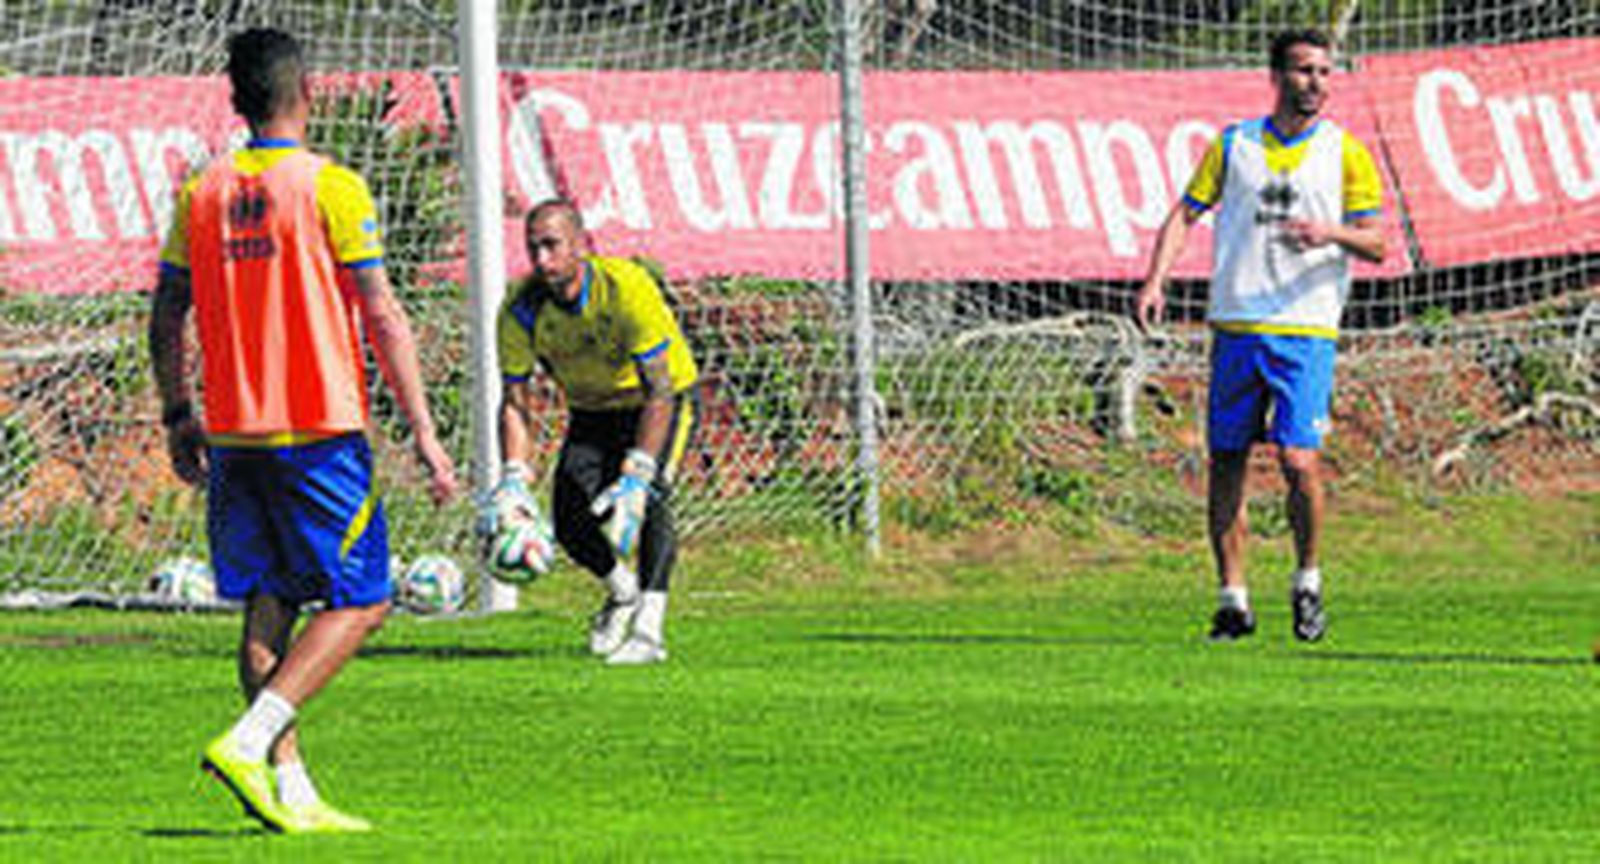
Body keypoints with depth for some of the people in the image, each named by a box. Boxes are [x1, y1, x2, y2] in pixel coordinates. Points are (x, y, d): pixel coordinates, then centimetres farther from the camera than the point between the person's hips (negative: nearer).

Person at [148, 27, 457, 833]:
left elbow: (165, 320, 10)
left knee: (267, 608, 11)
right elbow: (383, 320, -10)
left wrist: (177, 418, 22)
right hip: (319, 430, -5)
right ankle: (248, 742, -14)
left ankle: (291, 791, 6)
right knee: (358, 602, 2)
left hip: (232, 435, 5)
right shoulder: (330, 188, -9)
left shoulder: (201, 193, 6)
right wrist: (423, 432, -6)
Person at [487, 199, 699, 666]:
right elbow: (515, 400, -14)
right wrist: (514, 478, -30)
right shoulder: (522, 308, -20)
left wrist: (635, 477, -43)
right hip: (592, 412, 5)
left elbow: (659, 391, -35)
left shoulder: (627, 289, -33)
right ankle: (622, 591, 24)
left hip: (663, 401, -5)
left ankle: (649, 631, -30)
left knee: (650, 499, -29)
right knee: (570, 522, -8)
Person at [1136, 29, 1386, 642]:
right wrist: (1156, 280, -6)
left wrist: (1332, 233, -19)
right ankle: (1233, 601, 11)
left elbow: (1375, 245, 3)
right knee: (1225, 464, 2)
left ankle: (1308, 581, 6)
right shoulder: (1235, 145, 10)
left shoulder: (1345, 153, 6)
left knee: (1299, 459, -14)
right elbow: (1185, 214, 9)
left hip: (1305, 331, -2)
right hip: (1235, 326, 2)